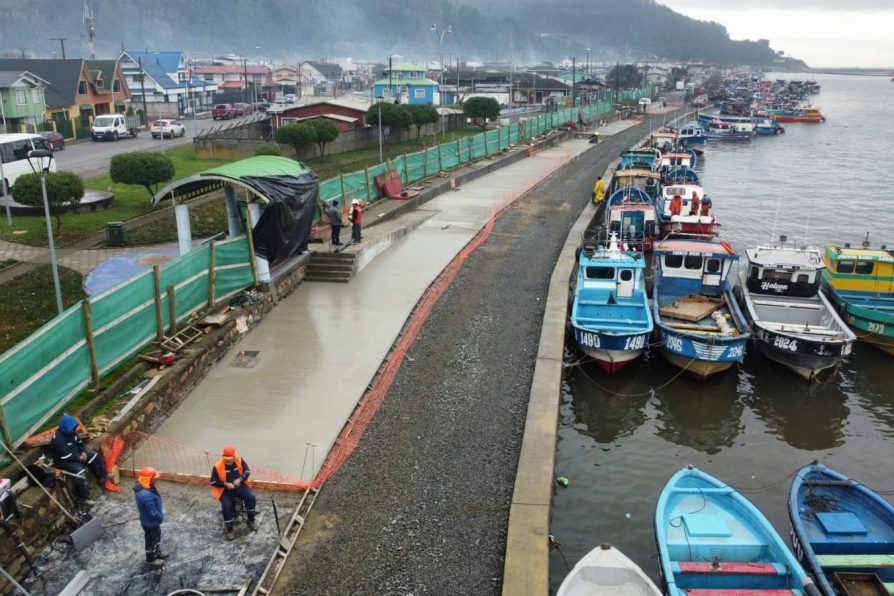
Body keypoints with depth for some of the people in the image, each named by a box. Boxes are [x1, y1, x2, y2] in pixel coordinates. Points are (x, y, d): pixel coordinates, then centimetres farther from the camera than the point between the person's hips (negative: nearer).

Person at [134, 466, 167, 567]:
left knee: (157, 536, 29)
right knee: (151, 540, 15)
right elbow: (153, 513, -31)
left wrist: (160, 511, 8)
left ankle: (157, 552, 51)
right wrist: (161, 517, -13)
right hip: (150, 523, -9)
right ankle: (151, 559, 37)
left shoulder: (141, 488, -8)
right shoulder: (146, 495, -41)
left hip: (151, 521, 9)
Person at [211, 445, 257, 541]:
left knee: (251, 496, -22)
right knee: (226, 505, -28)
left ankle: (251, 520, -2)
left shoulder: (239, 460, -8)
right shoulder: (217, 466, -15)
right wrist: (226, 484, -21)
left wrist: (240, 479, -16)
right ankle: (229, 530, -10)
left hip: (240, 486, 2)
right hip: (225, 490, -2)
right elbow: (213, 482, -9)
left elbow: (247, 471, 2)